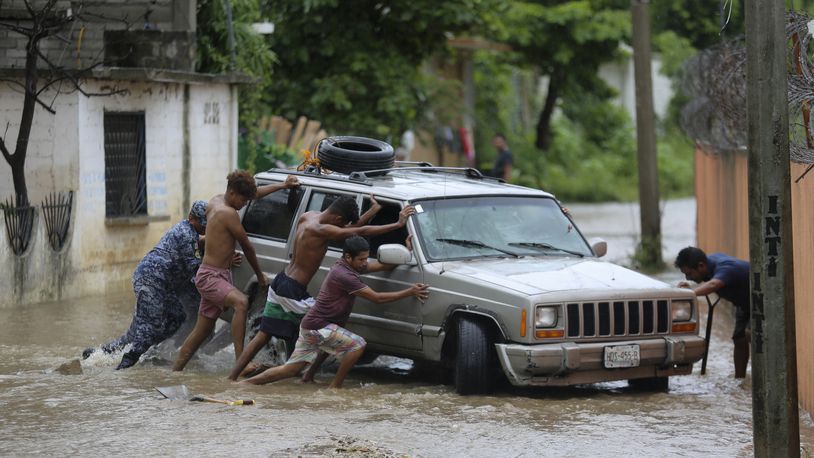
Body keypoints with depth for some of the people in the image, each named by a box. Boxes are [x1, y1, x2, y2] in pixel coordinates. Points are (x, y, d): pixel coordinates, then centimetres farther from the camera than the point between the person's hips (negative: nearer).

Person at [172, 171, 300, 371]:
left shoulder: (215, 201, 10)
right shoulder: (228, 213, -17)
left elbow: (255, 193, 26)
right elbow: (246, 246, -6)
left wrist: (283, 185, 33)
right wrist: (259, 274, 6)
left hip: (217, 276, 10)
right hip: (210, 277, -10)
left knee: (202, 330, 13)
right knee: (241, 302, -33)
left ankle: (175, 372, 20)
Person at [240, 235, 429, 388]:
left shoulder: (347, 265, 9)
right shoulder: (344, 275, -22)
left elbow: (383, 266, 16)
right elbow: (377, 297, -21)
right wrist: (410, 292, -18)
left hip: (310, 326, 10)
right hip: (318, 327, -10)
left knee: (291, 369, 10)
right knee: (357, 345, -14)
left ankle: (245, 383, 10)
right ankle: (335, 386, -6)